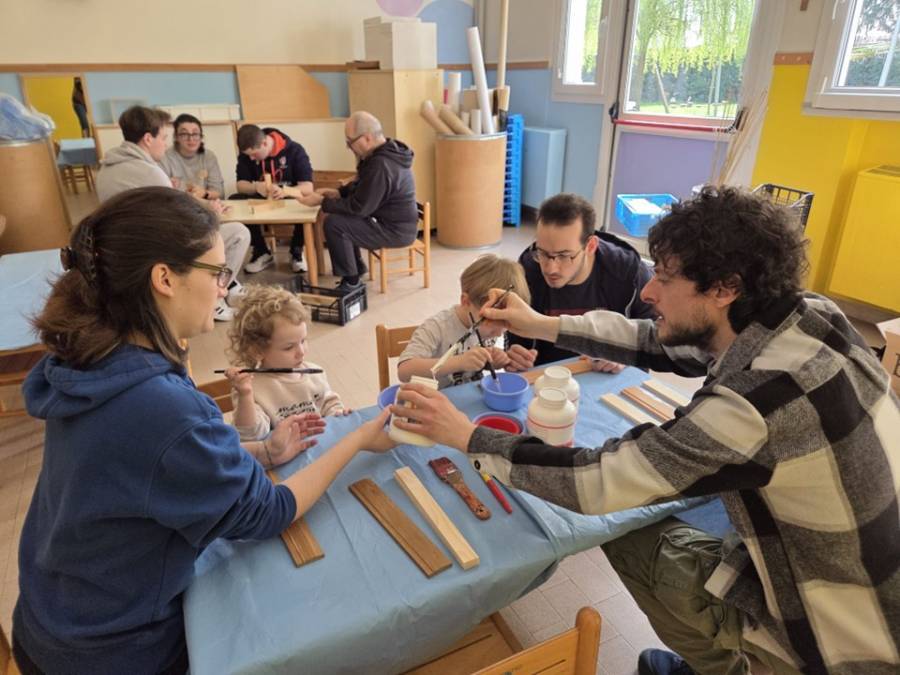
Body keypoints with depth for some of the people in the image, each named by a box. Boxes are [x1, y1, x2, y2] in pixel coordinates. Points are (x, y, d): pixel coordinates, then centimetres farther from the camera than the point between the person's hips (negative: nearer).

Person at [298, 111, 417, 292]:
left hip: (396, 231, -10)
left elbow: (359, 207, -23)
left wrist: (322, 202, -13)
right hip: (395, 222, 10)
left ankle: (350, 280, -1)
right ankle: (356, 269, 24)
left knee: (333, 224, -16)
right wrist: (338, 192, 5)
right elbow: (362, 185, 20)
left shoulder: (381, 165, -27)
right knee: (342, 218, 17)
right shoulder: (388, 151, 5)